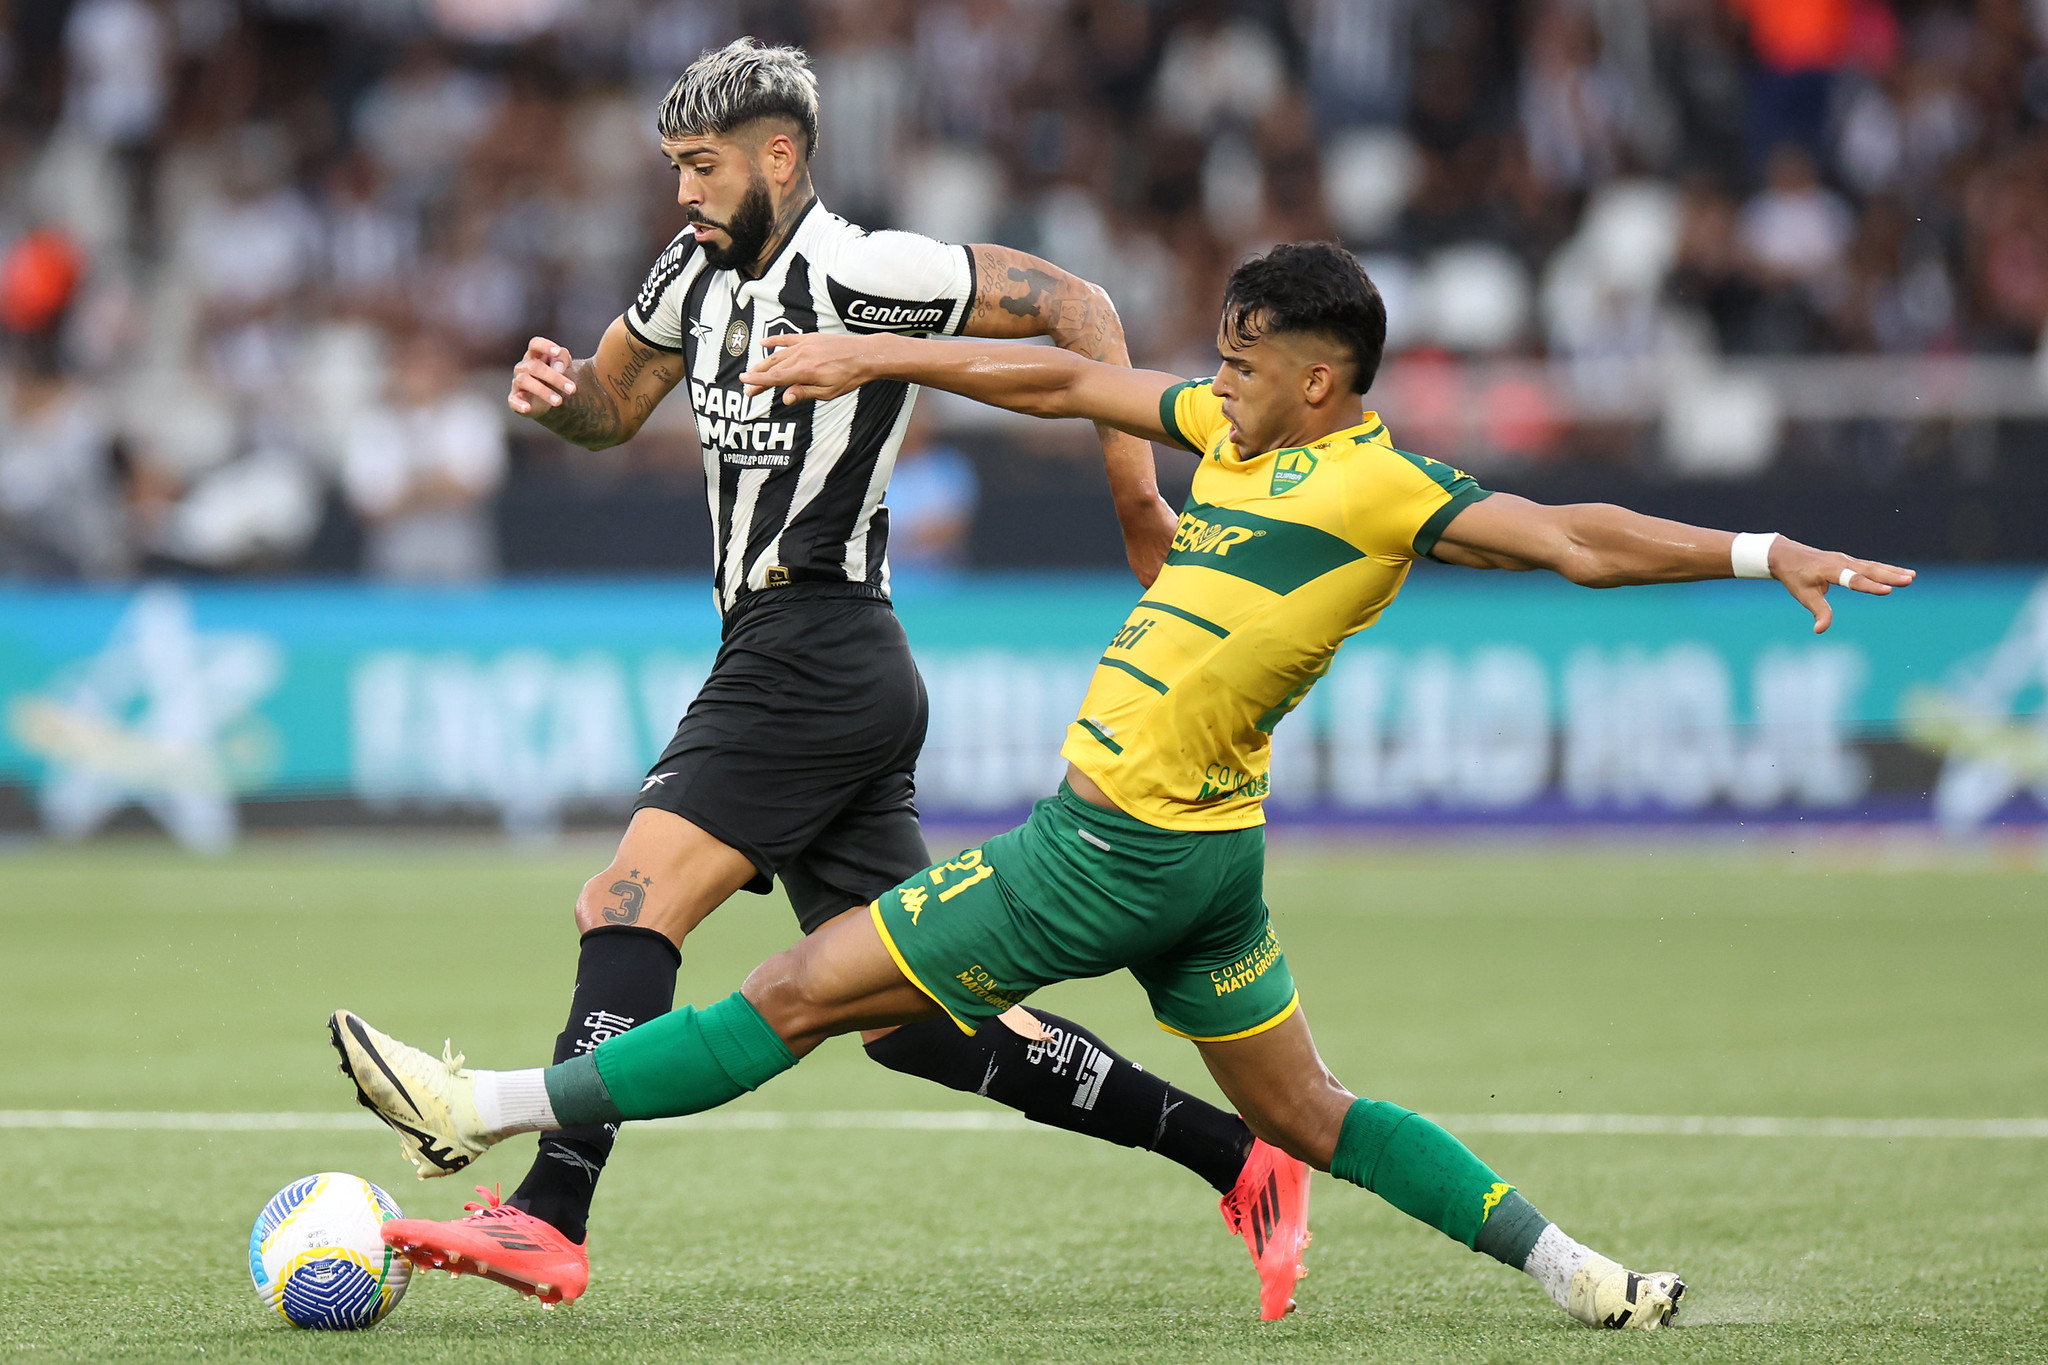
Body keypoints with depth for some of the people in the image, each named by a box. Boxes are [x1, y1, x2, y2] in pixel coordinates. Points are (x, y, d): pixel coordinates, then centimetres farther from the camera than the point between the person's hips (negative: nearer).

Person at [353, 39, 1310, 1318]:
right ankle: (1235, 1157, 10)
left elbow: (1073, 305, -9)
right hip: (794, 670, 9)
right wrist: (558, 391, 3)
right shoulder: (701, 270, 15)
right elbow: (613, 410, 28)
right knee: (911, 1011, 7)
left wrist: (1138, 501, -10)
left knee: (626, 910, -17)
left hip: (815, 664, -9)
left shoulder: (853, 273, -11)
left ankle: (548, 1218, -23)